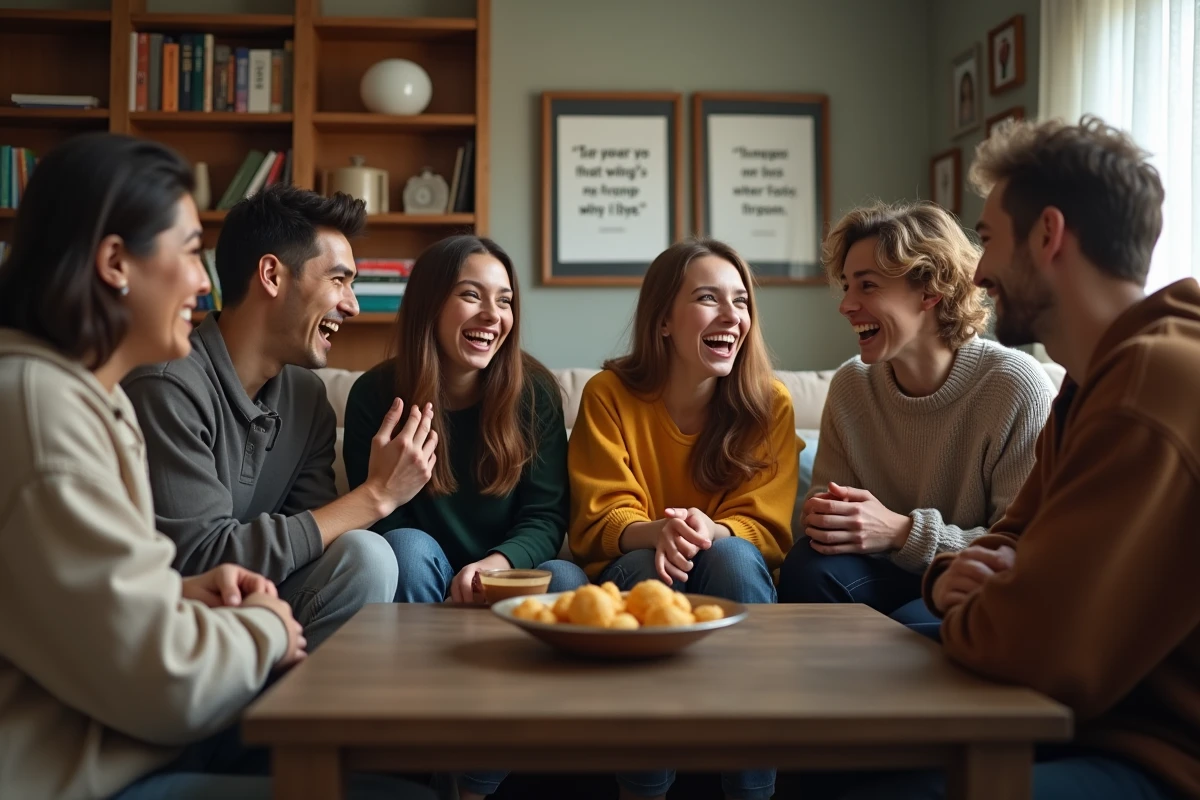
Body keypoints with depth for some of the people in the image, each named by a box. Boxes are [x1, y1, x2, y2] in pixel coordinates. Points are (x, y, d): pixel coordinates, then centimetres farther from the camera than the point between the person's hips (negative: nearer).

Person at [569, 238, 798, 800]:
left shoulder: (770, 404, -3)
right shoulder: (608, 395, -6)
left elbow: (764, 527, -8)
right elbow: (600, 521, -10)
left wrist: (710, 532, -33)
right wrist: (657, 532, -34)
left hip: (732, 583, 1)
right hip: (632, 584, 0)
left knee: (731, 555, -31)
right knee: (648, 566, -33)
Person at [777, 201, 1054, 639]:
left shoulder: (1016, 385, -15)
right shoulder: (850, 385, 1)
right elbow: (826, 503, 5)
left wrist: (902, 532, -25)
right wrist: (817, 516, -20)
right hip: (893, 581, 4)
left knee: (909, 627, -34)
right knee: (807, 566, -25)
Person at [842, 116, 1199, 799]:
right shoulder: (1091, 384, 13)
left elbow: (1024, 645, -31)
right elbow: (1015, 538, 17)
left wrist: (961, 614, -7)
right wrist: (956, 578, -7)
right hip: (1112, 723, 10)